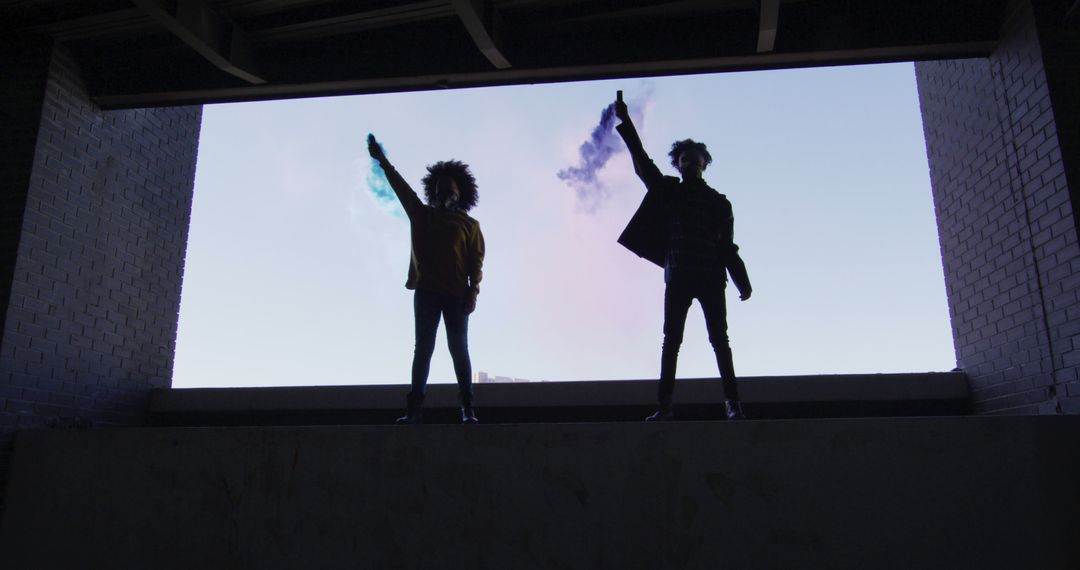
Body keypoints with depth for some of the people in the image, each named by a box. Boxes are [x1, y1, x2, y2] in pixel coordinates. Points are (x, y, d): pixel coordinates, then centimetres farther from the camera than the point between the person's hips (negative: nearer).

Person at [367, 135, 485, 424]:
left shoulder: (470, 225, 8)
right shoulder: (422, 215, 14)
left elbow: (476, 262, 2)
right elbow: (401, 186, 6)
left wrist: (473, 292, -10)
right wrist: (382, 160, -3)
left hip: (457, 294, -2)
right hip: (426, 292, 2)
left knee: (459, 349, -1)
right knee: (423, 349, 1)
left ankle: (467, 407, 2)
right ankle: (414, 408, -1)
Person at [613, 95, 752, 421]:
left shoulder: (717, 201, 15)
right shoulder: (669, 191, 16)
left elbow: (727, 245, 11)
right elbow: (643, 163, 8)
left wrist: (742, 282, 1)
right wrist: (625, 122, 2)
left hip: (711, 277, 0)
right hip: (677, 277, 0)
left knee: (719, 340, -2)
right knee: (671, 340, -3)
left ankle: (733, 403, 1)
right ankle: (664, 405, -3)